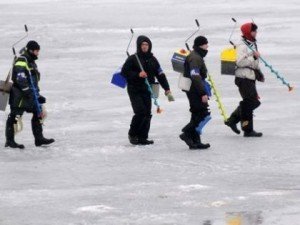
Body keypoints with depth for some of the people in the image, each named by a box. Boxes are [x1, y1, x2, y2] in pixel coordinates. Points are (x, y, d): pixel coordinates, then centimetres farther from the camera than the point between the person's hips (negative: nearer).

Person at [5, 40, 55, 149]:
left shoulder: (32, 63, 19)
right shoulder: (21, 62, -13)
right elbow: (20, 80, -22)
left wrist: (37, 95, 22)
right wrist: (29, 92, -24)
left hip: (30, 96, 10)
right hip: (19, 95, -10)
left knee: (38, 114, 9)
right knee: (15, 116, -6)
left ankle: (39, 138, 15)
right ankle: (10, 141, -2)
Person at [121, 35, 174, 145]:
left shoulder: (152, 60, 10)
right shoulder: (133, 59, -4)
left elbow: (160, 75, 10)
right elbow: (124, 72, -6)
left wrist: (167, 89, 4)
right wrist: (137, 75, -18)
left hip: (147, 90, 5)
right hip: (135, 90, -5)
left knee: (147, 114, 0)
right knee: (140, 111, -17)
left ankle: (142, 137, 7)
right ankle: (132, 134, 1)